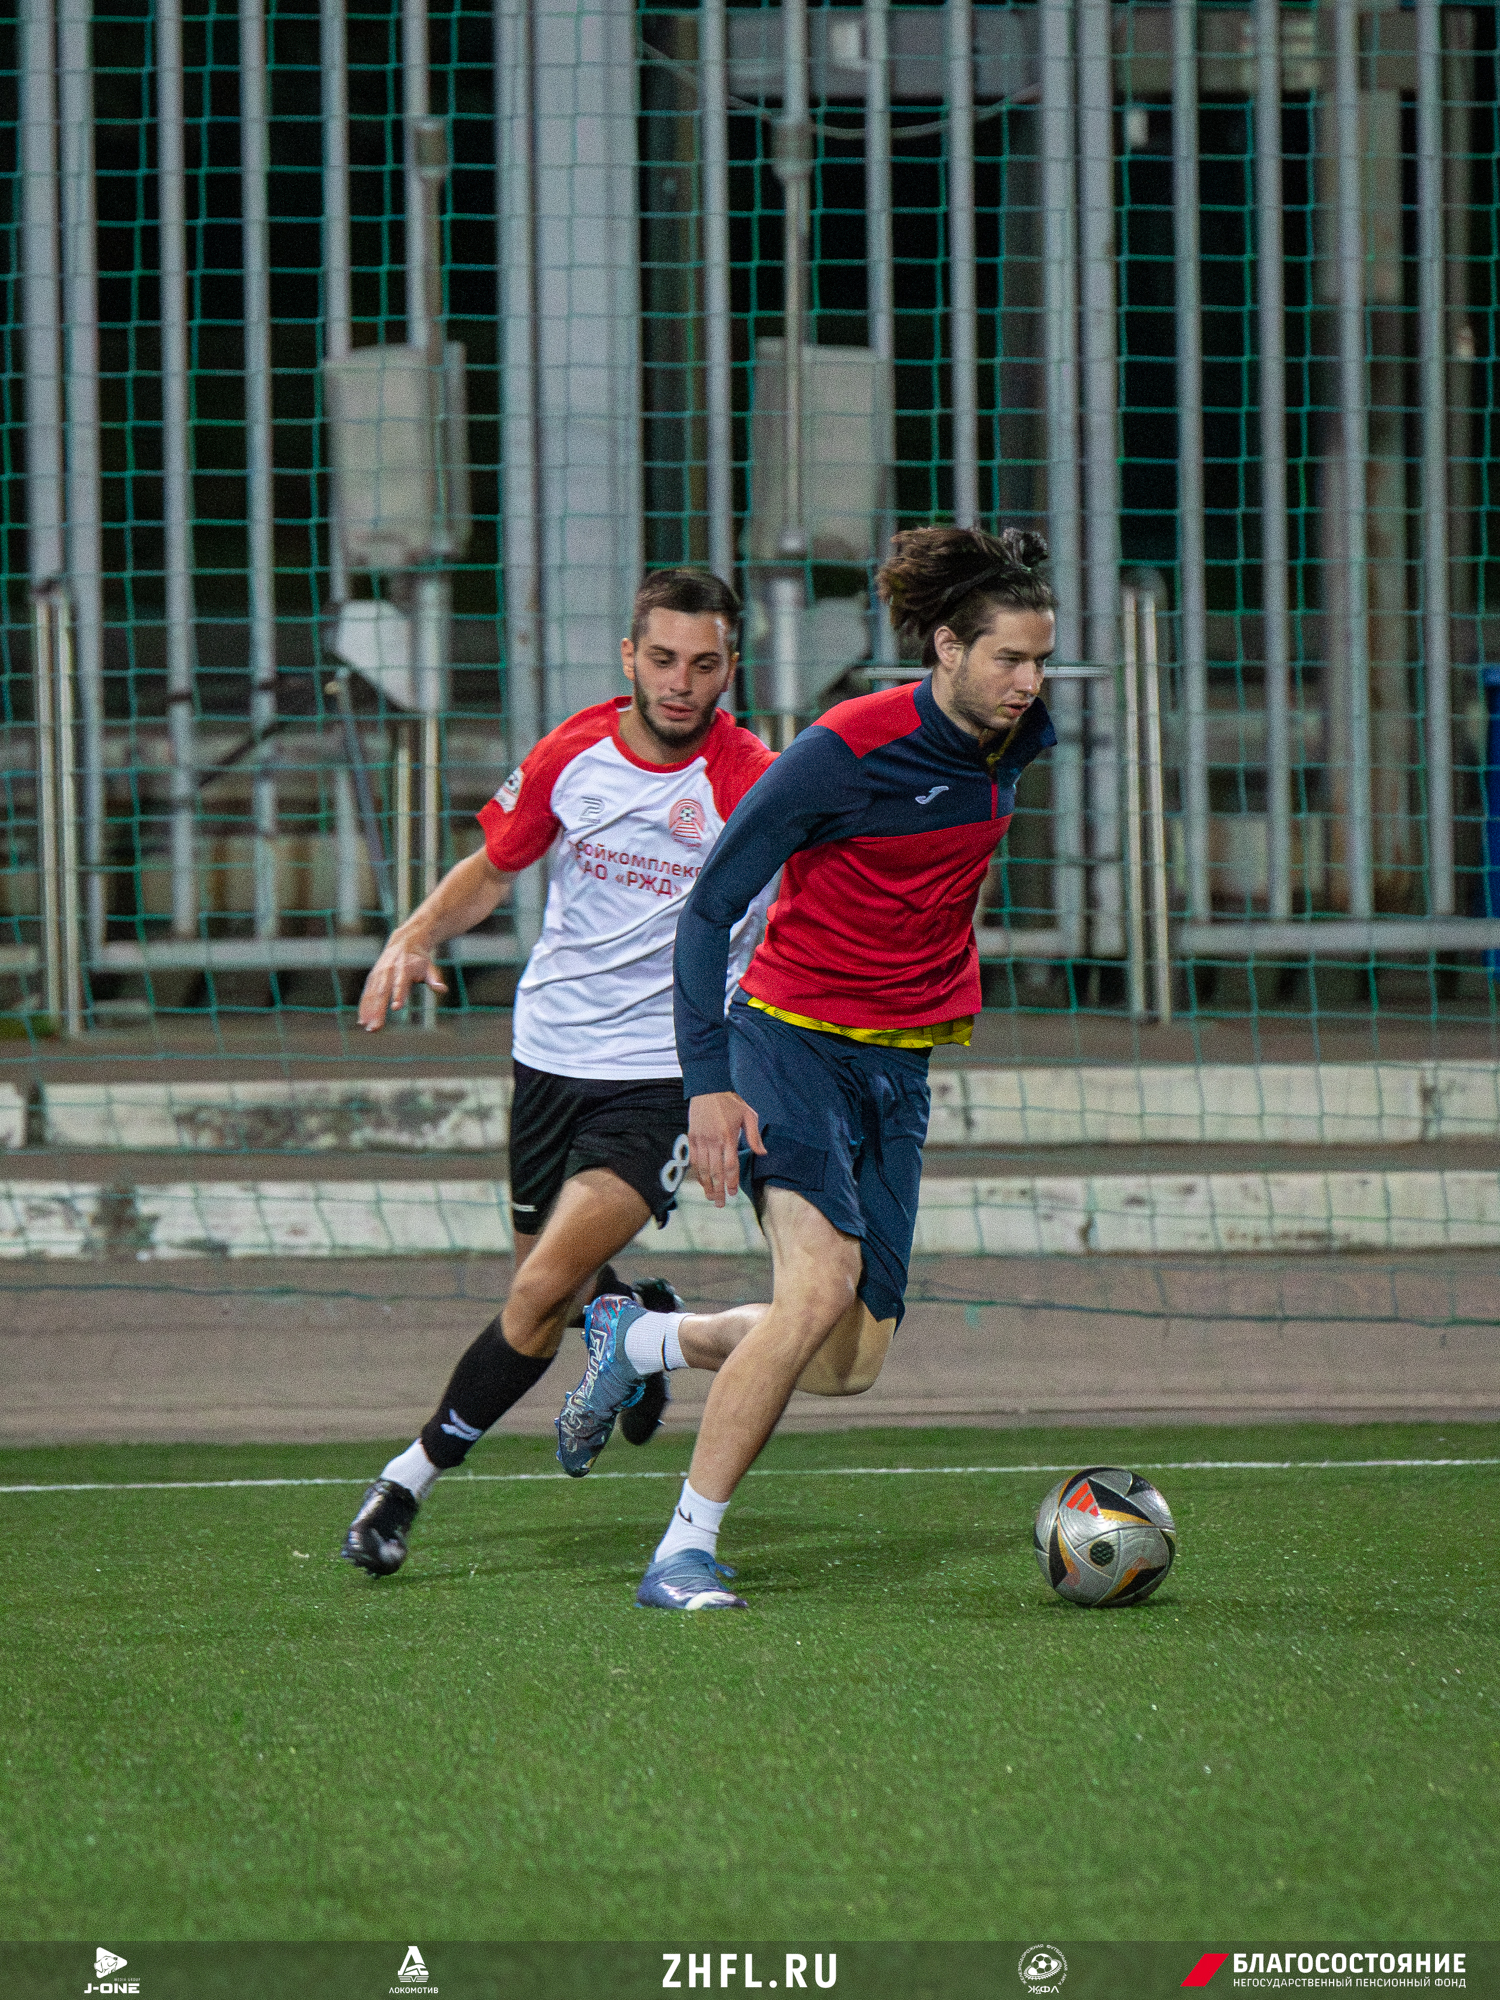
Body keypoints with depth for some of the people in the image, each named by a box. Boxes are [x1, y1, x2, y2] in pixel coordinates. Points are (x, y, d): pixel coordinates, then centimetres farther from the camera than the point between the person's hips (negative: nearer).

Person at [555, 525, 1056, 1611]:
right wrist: (708, 1080, -20)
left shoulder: (1016, 742, 1)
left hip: (902, 1068, 7)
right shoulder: (846, 748, -18)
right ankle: (684, 1551, -17)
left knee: (856, 1357, 1)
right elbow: (709, 909, -14)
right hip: (791, 1035, -7)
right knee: (821, 1288, -25)